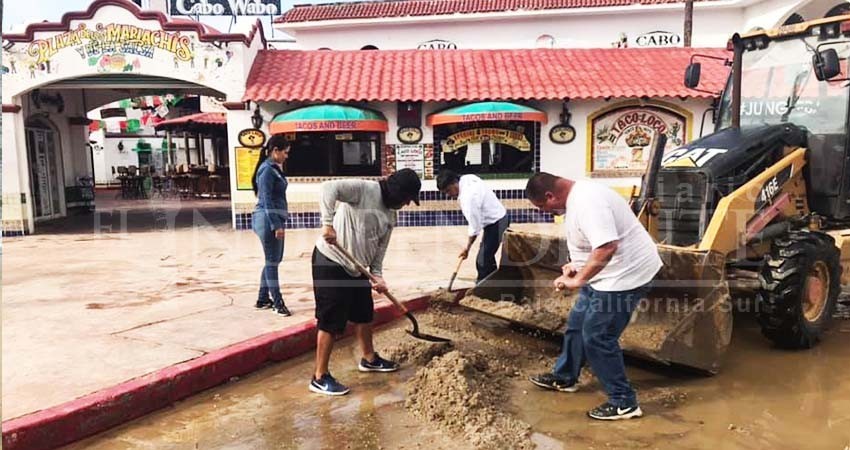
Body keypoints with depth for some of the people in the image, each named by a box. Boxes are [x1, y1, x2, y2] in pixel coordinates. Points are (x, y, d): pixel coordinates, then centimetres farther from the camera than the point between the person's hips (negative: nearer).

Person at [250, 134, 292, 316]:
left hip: (274, 219, 10)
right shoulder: (267, 169, -14)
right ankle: (277, 303, 7)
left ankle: (263, 299, 26)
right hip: (269, 220, -10)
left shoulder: (274, 168, 14)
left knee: (274, 260, 16)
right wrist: (276, 225, -21)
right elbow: (267, 200, -19)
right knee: (272, 262, -2)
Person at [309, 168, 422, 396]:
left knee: (364, 313, 20)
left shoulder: (390, 215, 9)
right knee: (331, 321, -5)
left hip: (356, 268, 9)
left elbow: (380, 247, 10)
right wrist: (328, 223, -34)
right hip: (331, 262, -9)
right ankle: (320, 377, 6)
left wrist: (377, 274, -4)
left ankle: (369, 358, 41)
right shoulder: (365, 189, -16)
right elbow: (329, 188, -27)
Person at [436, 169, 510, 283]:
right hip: (499, 219, 11)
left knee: (482, 261, -12)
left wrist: (467, 247, -12)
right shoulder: (467, 179, -3)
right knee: (487, 256, 23)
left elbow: (475, 226, -24)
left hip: (496, 223, -11)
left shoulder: (468, 196, -30)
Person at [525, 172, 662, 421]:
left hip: (626, 274, -11)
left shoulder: (586, 202, -27)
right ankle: (564, 378, 38)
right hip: (610, 272, 11)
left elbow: (607, 247, -35)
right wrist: (578, 265, 13)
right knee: (577, 324, 20)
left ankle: (624, 403, 9)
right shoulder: (578, 196, 8)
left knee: (597, 337, -5)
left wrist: (578, 280, -28)